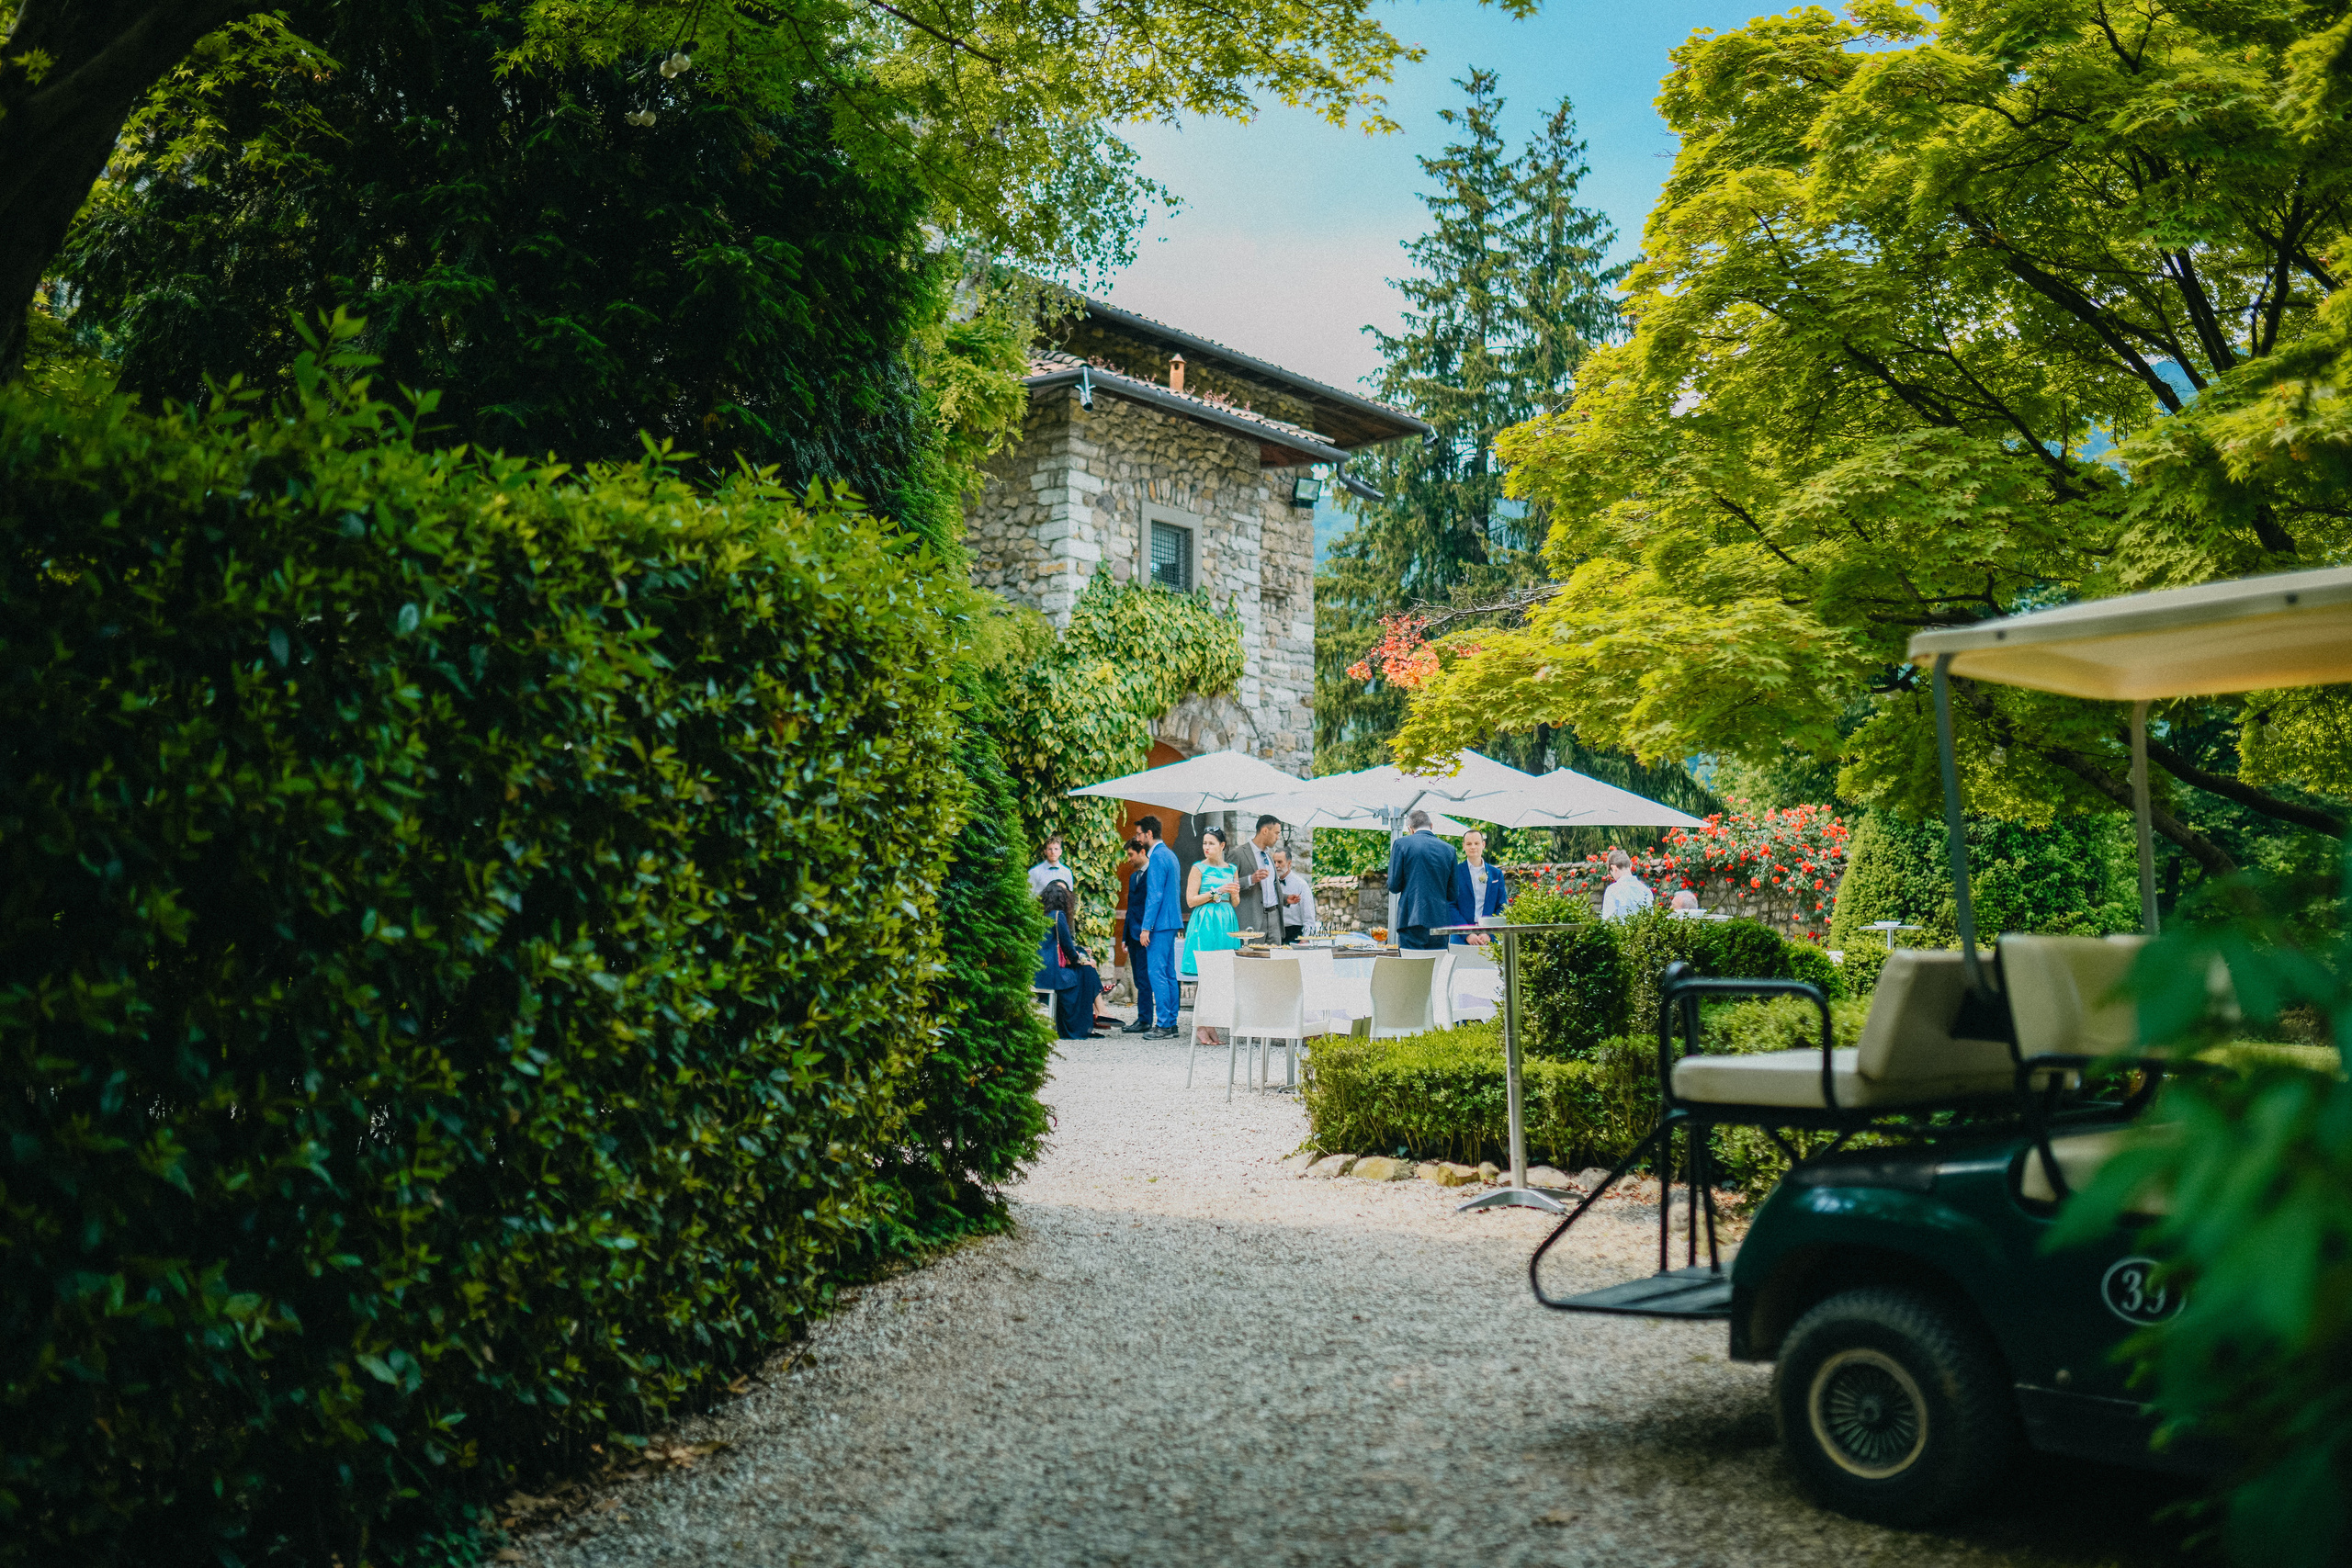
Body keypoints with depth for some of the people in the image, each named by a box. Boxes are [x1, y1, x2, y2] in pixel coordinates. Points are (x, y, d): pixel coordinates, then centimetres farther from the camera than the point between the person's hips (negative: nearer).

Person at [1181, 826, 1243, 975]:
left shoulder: (1231, 870, 11)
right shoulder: (1199, 868, -1)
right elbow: (1190, 901, -8)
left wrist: (1235, 894, -6)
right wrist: (1217, 891, -13)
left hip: (1227, 921, 4)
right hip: (1205, 921, -4)